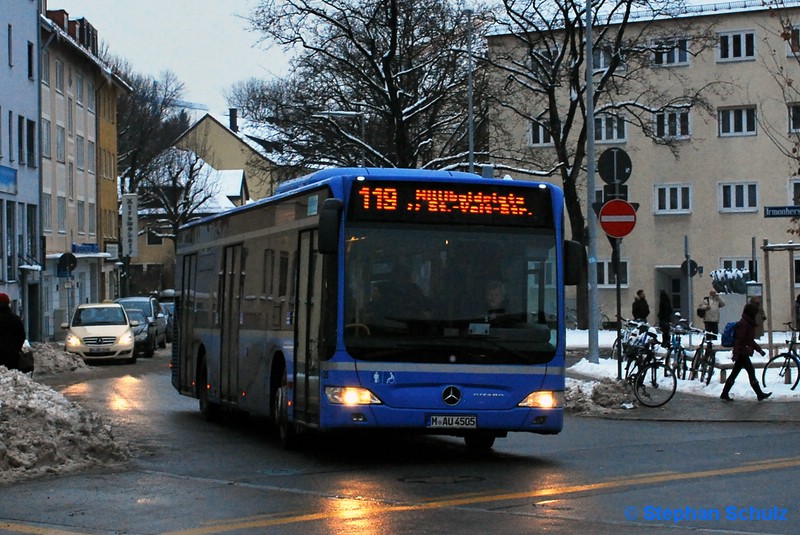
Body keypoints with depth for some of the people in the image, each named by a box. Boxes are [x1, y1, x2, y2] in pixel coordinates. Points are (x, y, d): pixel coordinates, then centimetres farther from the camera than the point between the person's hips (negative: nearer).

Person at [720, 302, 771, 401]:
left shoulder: (749, 323, 17)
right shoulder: (743, 324, -16)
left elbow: (750, 340, 26)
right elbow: (738, 339, -20)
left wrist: (759, 349, 23)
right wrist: (736, 354, -23)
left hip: (743, 353, 10)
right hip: (742, 353, -10)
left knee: (734, 373, 10)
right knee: (751, 371, -6)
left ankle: (724, 394, 13)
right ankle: (759, 394, -2)